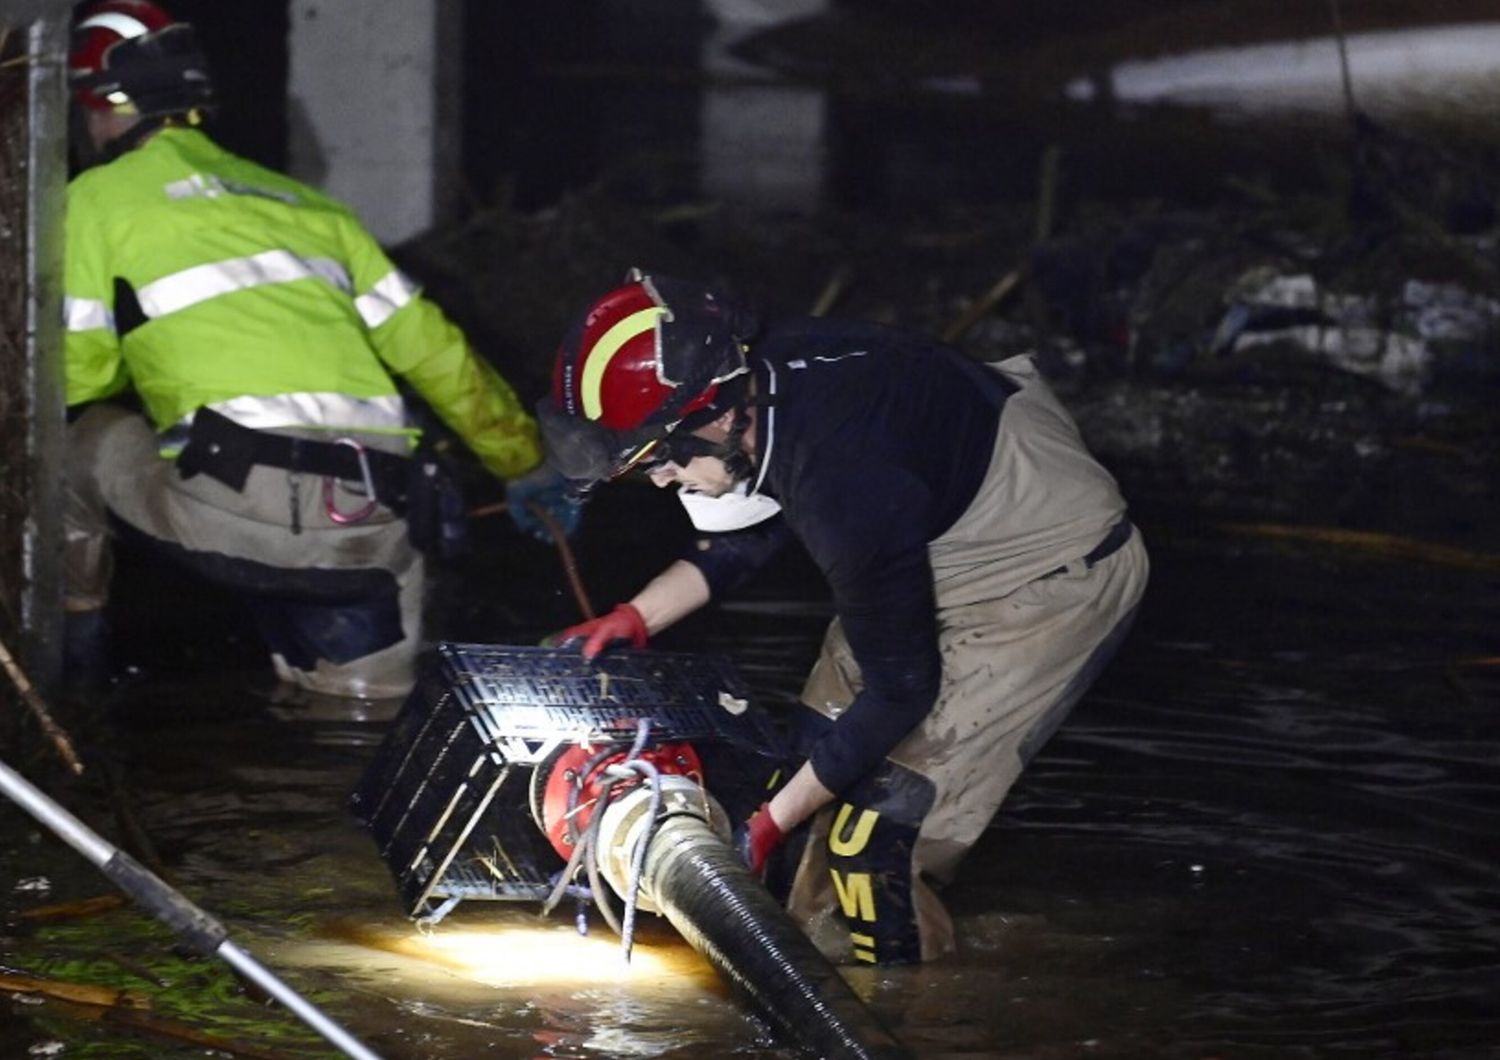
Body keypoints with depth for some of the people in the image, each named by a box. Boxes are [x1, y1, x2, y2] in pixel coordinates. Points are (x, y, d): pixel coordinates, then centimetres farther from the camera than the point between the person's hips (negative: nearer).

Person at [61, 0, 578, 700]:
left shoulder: (100, 199, 10)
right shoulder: (302, 201, 27)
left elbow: (78, 380, 11)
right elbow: (432, 348, 25)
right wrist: (526, 468, 34)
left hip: (240, 509, -5)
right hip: (378, 529, 6)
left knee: (68, 434, 20)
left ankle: (73, 636, 25)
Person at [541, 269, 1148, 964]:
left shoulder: (846, 489, -37)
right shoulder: (763, 368, -13)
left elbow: (899, 690, -24)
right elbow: (749, 532, 10)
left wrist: (770, 823, -16)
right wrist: (635, 617, -1)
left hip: (1056, 579, -9)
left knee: (877, 828, -10)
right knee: (824, 746, 13)